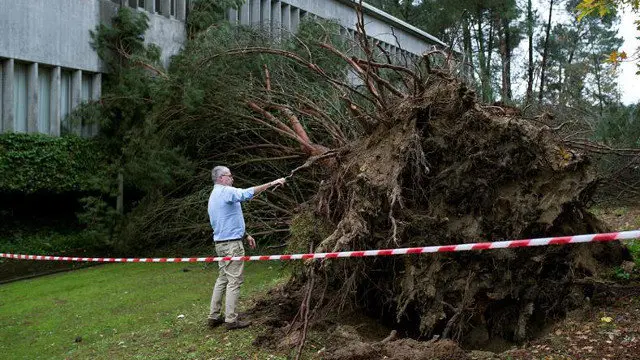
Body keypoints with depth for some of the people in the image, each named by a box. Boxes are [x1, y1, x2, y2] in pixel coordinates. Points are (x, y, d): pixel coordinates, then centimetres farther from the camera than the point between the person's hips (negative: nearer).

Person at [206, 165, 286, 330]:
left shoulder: (214, 196, 18)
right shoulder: (226, 192, -13)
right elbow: (248, 193, -28)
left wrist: (245, 235, 23)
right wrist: (272, 183, -25)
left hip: (221, 243, 10)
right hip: (232, 244, -10)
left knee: (222, 279, 14)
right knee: (234, 281, -5)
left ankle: (214, 316, 17)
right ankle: (231, 319, -3)